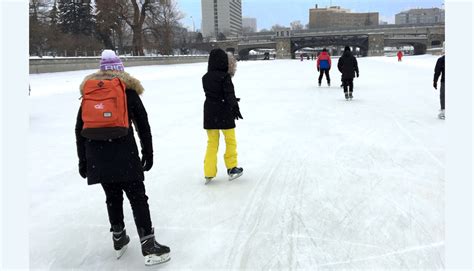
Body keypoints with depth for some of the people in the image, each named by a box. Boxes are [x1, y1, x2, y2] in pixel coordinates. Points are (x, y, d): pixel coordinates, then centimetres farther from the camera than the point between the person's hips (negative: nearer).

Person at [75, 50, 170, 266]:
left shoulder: (88, 90, 15)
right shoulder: (127, 88, 7)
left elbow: (79, 129, 15)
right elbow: (142, 124, 2)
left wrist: (82, 160, 21)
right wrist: (148, 153, 9)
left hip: (96, 156, 4)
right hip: (124, 153, -3)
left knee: (113, 195, 19)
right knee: (137, 197, 2)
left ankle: (119, 239, 31)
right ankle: (148, 245, 0)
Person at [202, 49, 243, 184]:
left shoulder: (205, 78, 3)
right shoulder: (225, 77, -14)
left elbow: (210, 93, 10)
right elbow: (229, 95, -16)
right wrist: (235, 107, -9)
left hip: (209, 113, 5)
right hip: (224, 114, -5)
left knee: (212, 143, 12)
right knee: (230, 140, 13)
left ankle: (209, 173, 12)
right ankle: (232, 169, 21)